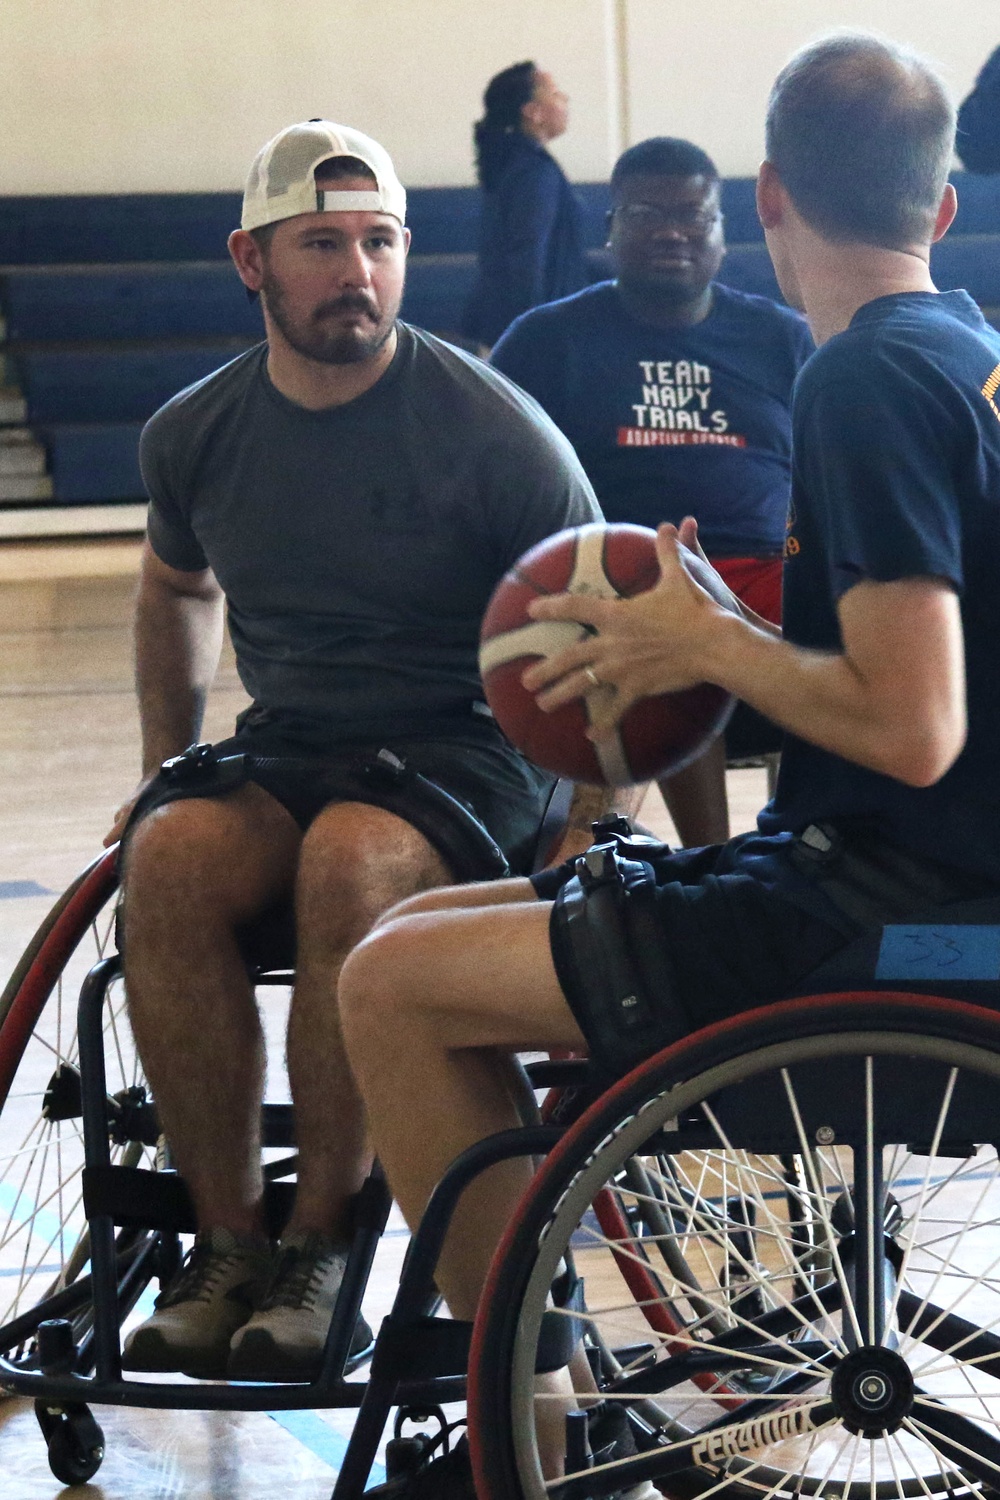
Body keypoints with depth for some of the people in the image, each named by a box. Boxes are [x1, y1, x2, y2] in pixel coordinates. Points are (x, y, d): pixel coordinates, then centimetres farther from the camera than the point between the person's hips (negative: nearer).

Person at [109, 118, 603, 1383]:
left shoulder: (491, 430, -9)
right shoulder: (194, 433, 5)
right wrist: (164, 763, 20)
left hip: (465, 749, -4)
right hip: (282, 749, 4)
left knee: (351, 863, -37)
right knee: (169, 860, -30)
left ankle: (320, 1243, -25)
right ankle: (226, 1240, -23)